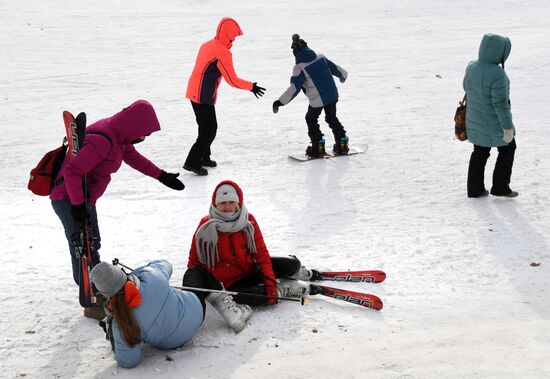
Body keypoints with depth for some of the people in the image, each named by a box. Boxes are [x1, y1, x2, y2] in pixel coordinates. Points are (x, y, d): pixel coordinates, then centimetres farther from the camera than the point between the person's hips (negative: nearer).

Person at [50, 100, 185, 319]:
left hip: (84, 198, 10)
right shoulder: (102, 140, -29)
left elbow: (133, 157, 20)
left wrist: (163, 177, 22)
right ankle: (94, 303, 1)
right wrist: (78, 206, -30)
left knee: (92, 244, 21)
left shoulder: (120, 136, 2)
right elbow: (72, 171, -31)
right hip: (69, 199, -10)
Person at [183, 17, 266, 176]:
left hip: (194, 92, 9)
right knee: (210, 129, -4)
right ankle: (193, 162, -5)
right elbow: (232, 80, -14)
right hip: (203, 96, -9)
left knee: (207, 126, 19)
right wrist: (252, 87, -3)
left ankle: (204, 158, 30)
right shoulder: (223, 52, -16)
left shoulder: (207, 45, 12)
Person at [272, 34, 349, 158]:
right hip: (333, 95, 6)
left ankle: (318, 147, 11)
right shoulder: (321, 58, 2)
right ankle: (342, 144, 23)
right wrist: (343, 75, 37)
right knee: (332, 118, 22)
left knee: (311, 120, 14)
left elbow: (294, 88, -19)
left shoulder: (299, 68, -15)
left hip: (317, 100, -6)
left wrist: (280, 102, -16)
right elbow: (335, 68, 15)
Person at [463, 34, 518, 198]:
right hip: (495, 123, -7)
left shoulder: (471, 67, -6)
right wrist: (508, 127, -19)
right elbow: (501, 103, -27)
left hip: (475, 120, 7)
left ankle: (475, 189, 25)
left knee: (480, 152, 20)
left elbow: (467, 87, 11)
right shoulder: (497, 74, -29)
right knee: (507, 148, 17)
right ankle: (500, 187, 22)